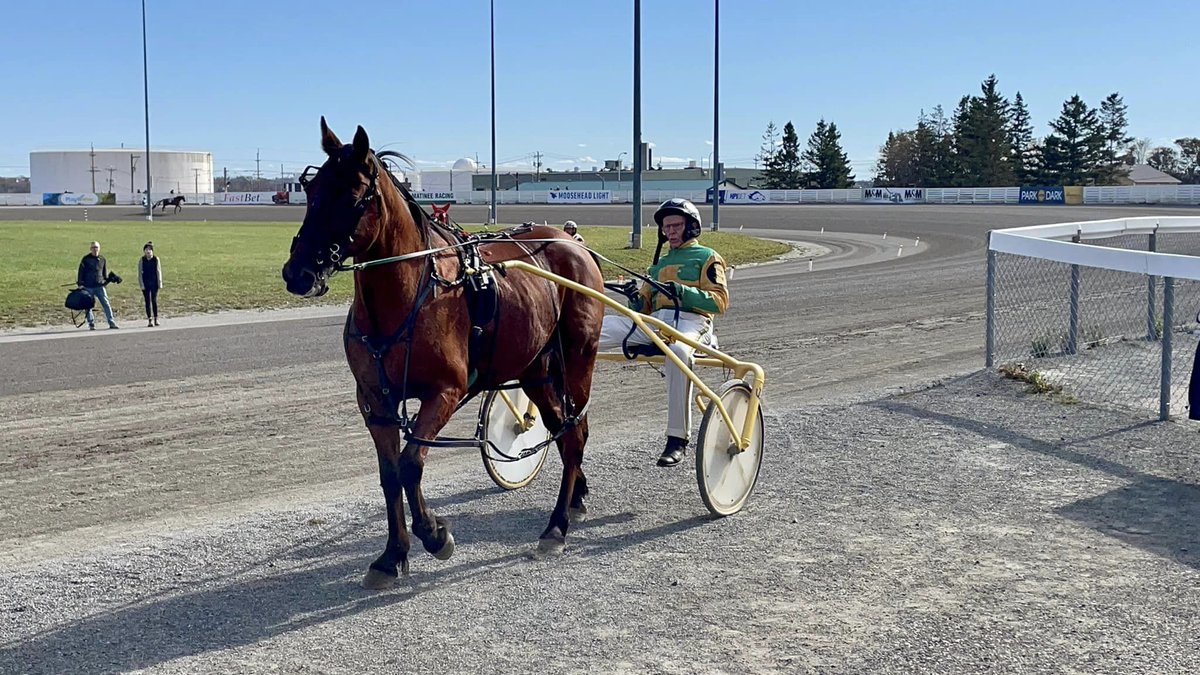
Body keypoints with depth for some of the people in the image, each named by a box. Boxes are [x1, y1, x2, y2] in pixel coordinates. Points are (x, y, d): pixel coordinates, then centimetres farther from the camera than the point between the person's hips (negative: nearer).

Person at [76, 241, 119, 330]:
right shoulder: (86, 259, 2)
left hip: (100, 286, 2)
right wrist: (80, 284, -5)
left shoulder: (102, 259, 11)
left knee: (106, 303, -5)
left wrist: (107, 280, 12)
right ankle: (91, 324, 10)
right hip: (88, 287, -1)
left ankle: (112, 323, -4)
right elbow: (81, 272, 1)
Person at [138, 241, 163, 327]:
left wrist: (160, 283, 0)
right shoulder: (142, 260, -1)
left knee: (154, 301, 3)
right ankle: (149, 320, 4)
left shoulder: (156, 259, 0)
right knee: (147, 301, 1)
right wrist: (141, 285, -5)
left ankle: (156, 318, 12)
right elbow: (140, 273, 1)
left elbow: (159, 272, 3)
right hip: (145, 284, 0)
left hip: (154, 283, 0)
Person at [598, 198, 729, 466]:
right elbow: (645, 305, 30)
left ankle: (678, 439, -39)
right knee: (596, 326, -19)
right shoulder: (660, 263, 34)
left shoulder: (707, 257, 15)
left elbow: (719, 301, 2)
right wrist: (636, 299, 5)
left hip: (690, 320, -6)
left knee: (678, 350, -42)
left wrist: (683, 292, -13)